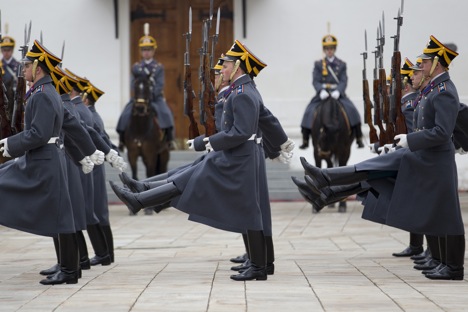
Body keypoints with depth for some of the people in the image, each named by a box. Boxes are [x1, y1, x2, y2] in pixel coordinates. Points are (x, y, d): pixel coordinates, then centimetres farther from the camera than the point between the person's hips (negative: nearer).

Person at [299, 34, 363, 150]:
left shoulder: (341, 65, 8)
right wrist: (321, 91, -22)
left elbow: (344, 81, -2)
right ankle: (305, 141, -4)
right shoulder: (318, 64, 7)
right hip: (322, 94, 0)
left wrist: (337, 91, -22)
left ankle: (359, 139, -15)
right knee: (309, 112, -16)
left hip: (338, 94, 0)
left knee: (351, 110, -21)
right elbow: (315, 81, -2)